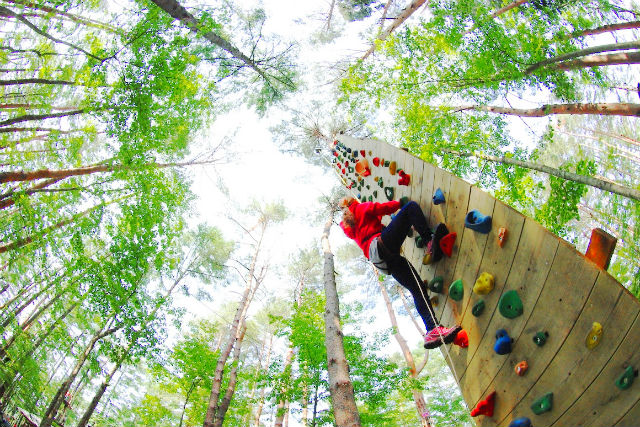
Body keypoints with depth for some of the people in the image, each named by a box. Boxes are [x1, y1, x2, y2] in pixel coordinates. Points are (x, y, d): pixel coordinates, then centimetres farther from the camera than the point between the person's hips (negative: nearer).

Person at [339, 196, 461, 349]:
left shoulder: (348, 227, 34)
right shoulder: (361, 207, 17)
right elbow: (383, 208, 8)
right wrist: (400, 203, 26)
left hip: (379, 260, 7)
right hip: (380, 243, -7)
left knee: (418, 288, -1)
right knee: (411, 206, -4)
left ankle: (432, 330, -15)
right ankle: (431, 240, -24)